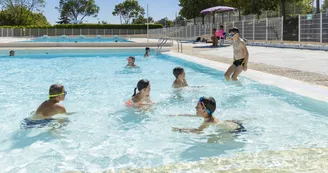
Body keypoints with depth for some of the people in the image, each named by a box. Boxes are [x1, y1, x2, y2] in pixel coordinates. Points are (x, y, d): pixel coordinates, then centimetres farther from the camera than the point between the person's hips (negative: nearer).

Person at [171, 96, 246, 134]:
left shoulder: (209, 122, -35)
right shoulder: (208, 115, -7)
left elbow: (198, 130, -45)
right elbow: (192, 116, 8)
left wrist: (180, 129, -45)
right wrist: (177, 115, 9)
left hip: (237, 129, -9)